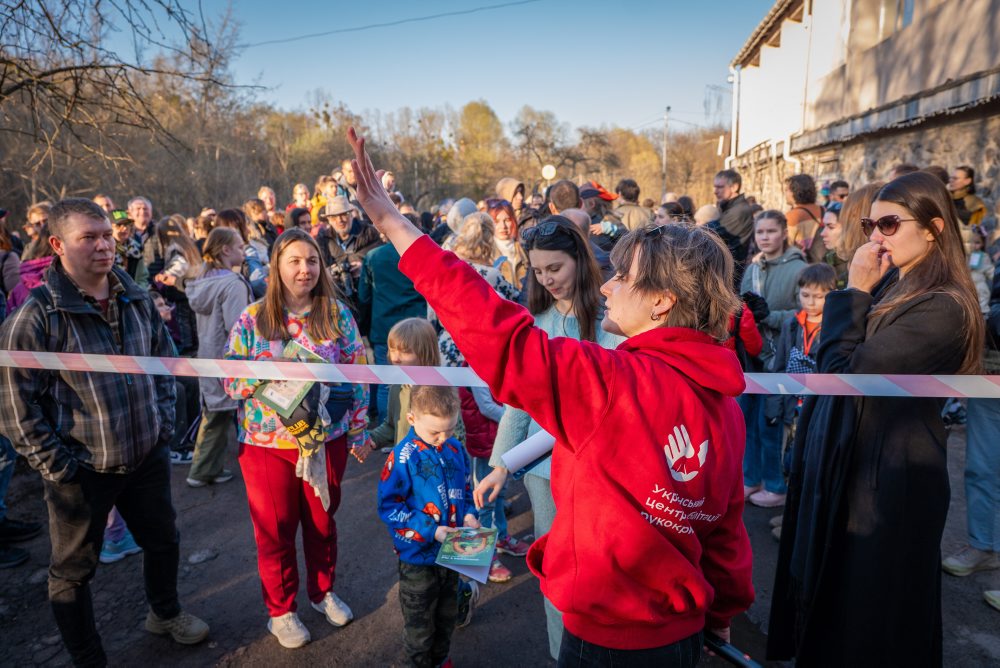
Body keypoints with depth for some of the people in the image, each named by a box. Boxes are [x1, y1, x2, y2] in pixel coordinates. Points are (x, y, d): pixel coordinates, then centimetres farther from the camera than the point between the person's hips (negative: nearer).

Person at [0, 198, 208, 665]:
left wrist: (164, 421, 6)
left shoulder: (137, 299, 0)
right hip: (82, 470, -5)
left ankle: (165, 613, 50)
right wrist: (55, 467, -13)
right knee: (73, 570, 13)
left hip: (148, 456, 5)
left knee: (163, 540, 23)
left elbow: (163, 359, 12)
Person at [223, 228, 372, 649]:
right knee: (275, 529, 13)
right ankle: (280, 609, 34)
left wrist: (358, 431, 0)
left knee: (322, 521, 18)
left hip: (326, 439, 1)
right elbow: (230, 380, -4)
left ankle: (324, 591, 41)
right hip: (267, 443, -1)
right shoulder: (253, 318, -6)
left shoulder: (338, 314, -4)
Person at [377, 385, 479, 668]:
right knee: (420, 621, 15)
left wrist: (469, 513, -9)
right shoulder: (403, 457, -21)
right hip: (418, 557, -5)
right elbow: (388, 506, -18)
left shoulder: (456, 450, -5)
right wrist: (430, 530, -24)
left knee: (447, 613, 25)